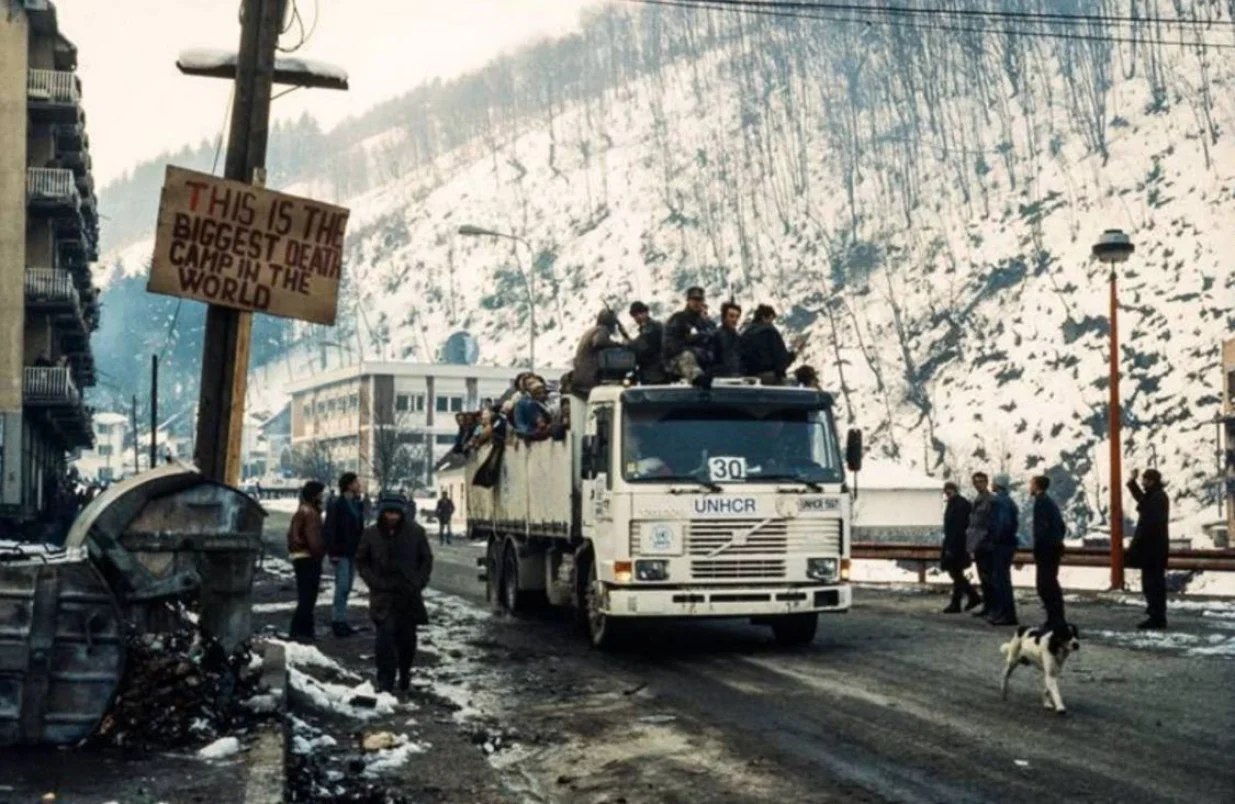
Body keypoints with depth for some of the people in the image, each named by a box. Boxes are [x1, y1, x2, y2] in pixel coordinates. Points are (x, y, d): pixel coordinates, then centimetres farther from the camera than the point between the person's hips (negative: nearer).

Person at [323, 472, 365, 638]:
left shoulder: (357, 504, 11)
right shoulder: (336, 504, -12)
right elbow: (329, 529, -14)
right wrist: (332, 551, -18)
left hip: (353, 552, 7)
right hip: (341, 552, -7)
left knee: (347, 587, 11)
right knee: (342, 586, -8)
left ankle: (340, 620, 18)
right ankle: (338, 621, -3)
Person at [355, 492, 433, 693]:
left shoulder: (416, 532, -2)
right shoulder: (371, 534, -2)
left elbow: (426, 559, 7)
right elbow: (361, 561, 9)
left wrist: (418, 583, -4)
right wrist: (374, 582, -3)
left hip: (409, 594, 1)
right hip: (383, 596, -1)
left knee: (407, 637, 7)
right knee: (386, 634, -15)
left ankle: (404, 674, 30)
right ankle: (385, 682, -11)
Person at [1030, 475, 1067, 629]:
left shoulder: (1041, 502, -12)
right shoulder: (1050, 502, 16)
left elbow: (1042, 527, -20)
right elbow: (1062, 527, 20)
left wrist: (1037, 548, -17)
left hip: (1046, 549, -10)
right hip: (1055, 547, 10)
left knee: (1045, 586, -7)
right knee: (1050, 584, 14)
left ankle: (1056, 620, -8)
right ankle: (1056, 619, 18)